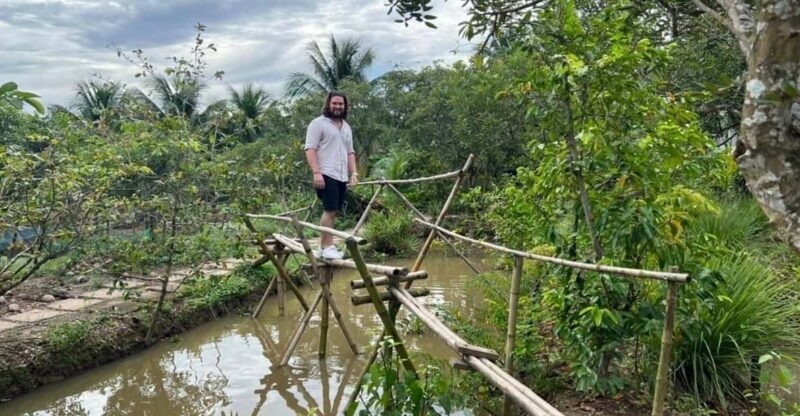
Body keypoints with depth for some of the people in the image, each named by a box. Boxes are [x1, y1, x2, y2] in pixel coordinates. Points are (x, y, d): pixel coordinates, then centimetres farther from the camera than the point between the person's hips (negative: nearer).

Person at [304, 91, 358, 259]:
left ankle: (323, 247, 11)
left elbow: (350, 152, 24)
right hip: (326, 175, -7)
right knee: (330, 210, -13)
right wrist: (316, 172, -19)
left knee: (333, 211, 6)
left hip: (342, 176, 7)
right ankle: (328, 247, -8)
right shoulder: (318, 123, -2)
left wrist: (353, 173, 12)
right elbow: (310, 149, -10)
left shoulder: (346, 127, 22)